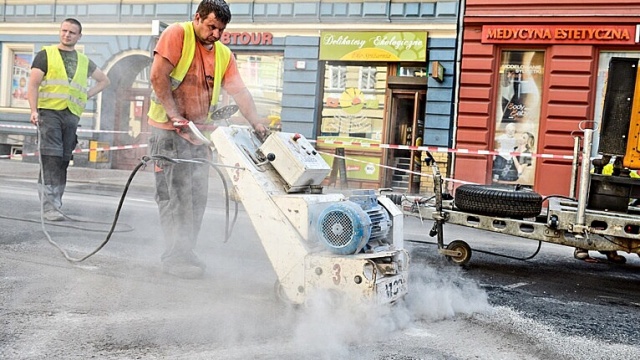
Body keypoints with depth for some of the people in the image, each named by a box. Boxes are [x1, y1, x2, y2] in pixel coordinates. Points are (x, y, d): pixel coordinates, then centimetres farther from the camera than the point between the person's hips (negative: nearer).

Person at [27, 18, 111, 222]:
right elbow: (33, 84, 1)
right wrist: (34, 111, -13)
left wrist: (86, 95, 14)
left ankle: (55, 203, 9)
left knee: (63, 161, 4)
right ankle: (49, 206, -17)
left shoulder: (84, 62, 19)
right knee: (51, 158, -13)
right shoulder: (46, 54, 8)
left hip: (72, 115, 4)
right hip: (49, 112, -4)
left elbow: (104, 81, 31)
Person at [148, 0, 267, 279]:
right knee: (175, 193, -7)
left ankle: (185, 253, 17)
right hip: (169, 129, -6)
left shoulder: (224, 54, 12)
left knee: (198, 196, 7)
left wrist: (257, 124, -8)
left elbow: (239, 91, 4)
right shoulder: (177, 34, -5)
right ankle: (175, 258, 0)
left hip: (199, 132, 7)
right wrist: (175, 115, -16)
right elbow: (158, 76, -12)